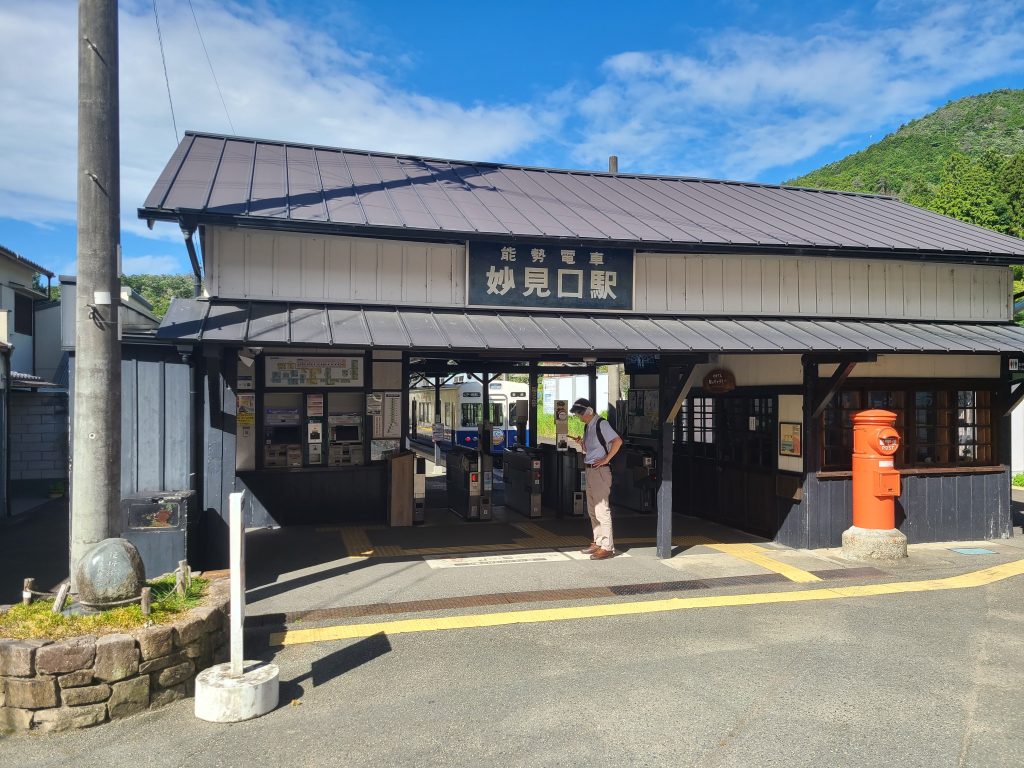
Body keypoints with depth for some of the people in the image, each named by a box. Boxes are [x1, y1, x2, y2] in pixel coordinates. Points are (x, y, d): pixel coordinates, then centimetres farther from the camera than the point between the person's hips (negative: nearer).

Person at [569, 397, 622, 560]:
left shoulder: (601, 424, -12)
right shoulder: (587, 426, 15)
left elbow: (618, 441, -23)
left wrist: (606, 459, -21)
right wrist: (581, 443, 4)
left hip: (600, 470, -10)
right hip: (590, 470, 10)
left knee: (601, 509, -9)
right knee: (592, 509, 15)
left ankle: (607, 547, -5)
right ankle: (598, 543, 25)